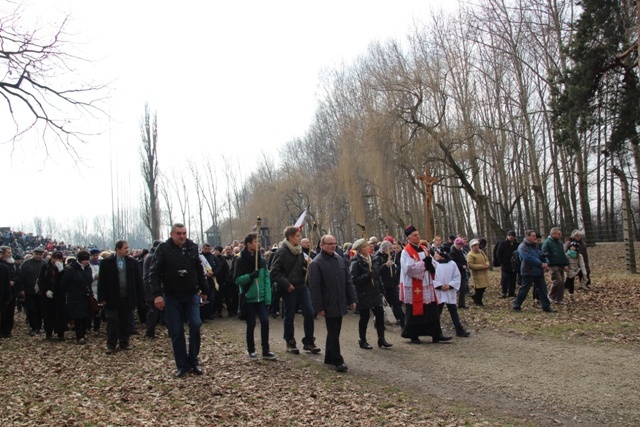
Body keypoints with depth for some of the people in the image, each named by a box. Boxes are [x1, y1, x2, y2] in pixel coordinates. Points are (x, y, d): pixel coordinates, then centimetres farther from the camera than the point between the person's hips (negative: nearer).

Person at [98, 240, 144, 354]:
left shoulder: (132, 262, 3)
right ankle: (111, 345, 10)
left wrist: (140, 297, -1)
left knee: (125, 321, 11)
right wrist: (102, 298, -8)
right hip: (112, 298, -2)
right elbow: (102, 281, -3)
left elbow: (138, 281, 3)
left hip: (127, 298, 2)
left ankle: (124, 342, 22)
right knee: (112, 321, 1)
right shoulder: (106, 262, -3)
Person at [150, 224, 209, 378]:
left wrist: (204, 290, 13)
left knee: (196, 325, -8)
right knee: (176, 332, 2)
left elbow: (199, 271, 10)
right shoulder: (163, 249, -8)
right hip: (171, 297, -2)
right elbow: (154, 273, -10)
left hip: (191, 295, 2)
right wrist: (157, 294, -20)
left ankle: (193, 361, 9)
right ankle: (182, 365, 13)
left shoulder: (192, 247, 2)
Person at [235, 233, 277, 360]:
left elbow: (267, 279, 2)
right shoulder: (241, 261, -7)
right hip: (248, 298, -3)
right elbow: (237, 279, -9)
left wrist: (268, 297, -5)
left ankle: (266, 351, 7)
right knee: (251, 325, 6)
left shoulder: (262, 260, 3)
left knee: (265, 321, -4)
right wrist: (250, 276, -25)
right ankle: (251, 350, 22)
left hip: (261, 297, 3)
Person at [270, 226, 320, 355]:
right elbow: (274, 272, -16)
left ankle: (309, 342, 12)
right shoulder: (281, 252, -13)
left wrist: (306, 267, 0)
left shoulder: (299, 250, 8)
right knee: (289, 316, 5)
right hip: (289, 289, -6)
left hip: (301, 286, 6)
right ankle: (290, 343, 20)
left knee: (309, 312, 0)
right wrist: (286, 284, -18)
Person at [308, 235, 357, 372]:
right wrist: (319, 307, -15)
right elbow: (314, 287, -13)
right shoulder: (316, 263, -11)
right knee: (333, 333, -2)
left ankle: (329, 358, 28)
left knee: (333, 332, 15)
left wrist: (352, 299, 9)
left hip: (340, 303, 6)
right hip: (329, 304, -6)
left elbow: (348, 281, 13)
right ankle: (338, 361, 7)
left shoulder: (340, 259, 8)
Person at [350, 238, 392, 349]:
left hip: (375, 293, 7)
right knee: (364, 317, 3)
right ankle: (362, 341, 19)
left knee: (380, 315, 3)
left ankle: (381, 339, 14)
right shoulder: (356, 263, -13)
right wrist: (368, 275, -27)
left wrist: (380, 289, 12)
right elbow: (354, 279, -21)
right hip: (363, 295, -7)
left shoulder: (371, 259, 10)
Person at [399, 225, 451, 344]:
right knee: (415, 312, 2)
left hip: (427, 285, 7)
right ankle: (413, 336, 15)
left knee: (432, 311, 7)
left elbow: (432, 265, 14)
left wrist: (429, 262, -10)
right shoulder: (406, 252, -10)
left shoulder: (424, 249, 12)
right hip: (414, 287, -7)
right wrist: (424, 263, -20)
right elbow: (409, 268, -23)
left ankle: (436, 334, 12)